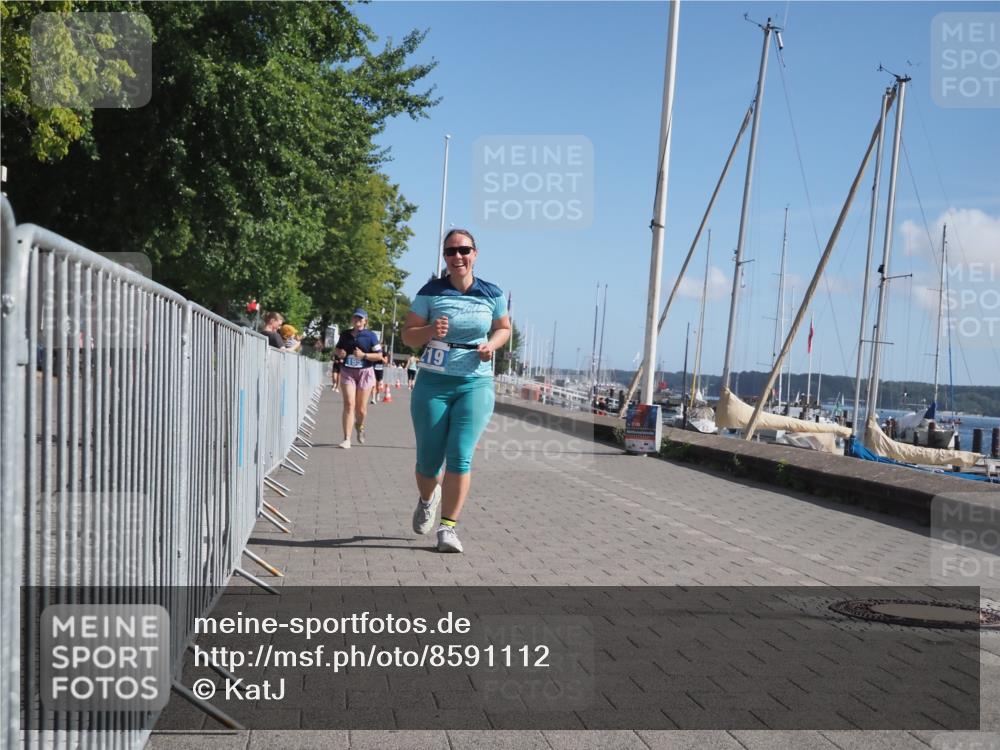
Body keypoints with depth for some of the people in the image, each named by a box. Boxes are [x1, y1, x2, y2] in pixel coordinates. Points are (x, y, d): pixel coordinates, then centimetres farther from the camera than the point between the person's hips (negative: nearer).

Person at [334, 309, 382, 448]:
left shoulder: (370, 335, -3)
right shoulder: (345, 334, 7)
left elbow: (379, 355, -4)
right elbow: (338, 349, 22)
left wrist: (363, 355, -17)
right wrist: (340, 353, -1)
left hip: (364, 373, -2)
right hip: (347, 372, 2)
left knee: (361, 408, 4)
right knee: (349, 404, -11)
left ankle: (359, 426, 39)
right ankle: (347, 439, -11)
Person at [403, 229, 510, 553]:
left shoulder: (492, 294, 3)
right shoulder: (431, 292, -2)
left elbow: (504, 328, 18)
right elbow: (408, 334, 2)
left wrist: (492, 344, -4)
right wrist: (430, 331, -19)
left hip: (476, 384, 0)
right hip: (433, 383, 0)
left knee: (460, 456, -12)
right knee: (428, 460, 5)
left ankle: (448, 526, -2)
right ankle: (428, 498, 40)